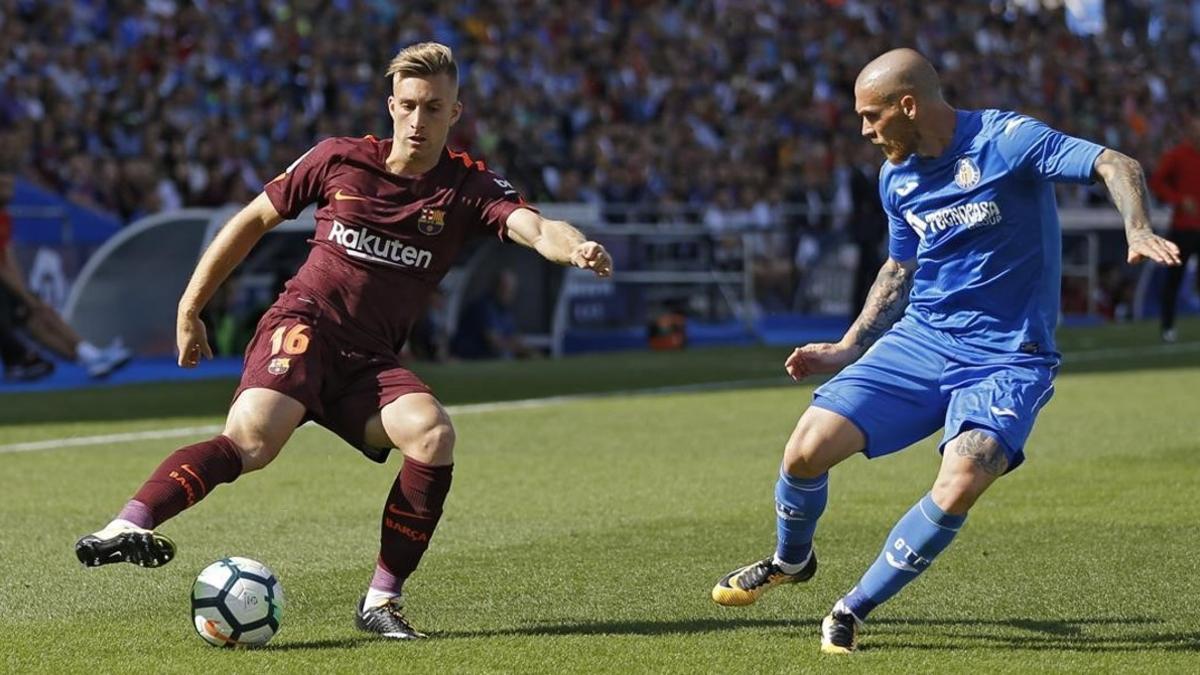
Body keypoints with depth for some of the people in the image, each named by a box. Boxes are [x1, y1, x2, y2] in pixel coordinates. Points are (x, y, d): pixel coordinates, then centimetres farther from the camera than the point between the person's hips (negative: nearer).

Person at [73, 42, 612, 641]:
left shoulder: (469, 188, 1)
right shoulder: (338, 161, 2)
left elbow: (534, 227, -18)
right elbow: (253, 220, 14)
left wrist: (573, 247, -43)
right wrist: (190, 309, 15)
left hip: (370, 362, 2)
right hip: (303, 323, -2)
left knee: (433, 435, -26)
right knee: (254, 438, -31)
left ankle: (382, 600, -16)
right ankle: (128, 525, -47)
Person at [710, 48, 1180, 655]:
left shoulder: (1006, 141, -14)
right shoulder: (897, 179, 7)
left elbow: (1117, 166, -20)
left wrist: (1138, 231, -39)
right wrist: (845, 350, 18)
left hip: (1005, 359, -5)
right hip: (919, 339, 5)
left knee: (960, 485, -29)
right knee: (807, 450, -9)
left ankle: (854, 609, -9)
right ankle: (790, 560, 25)